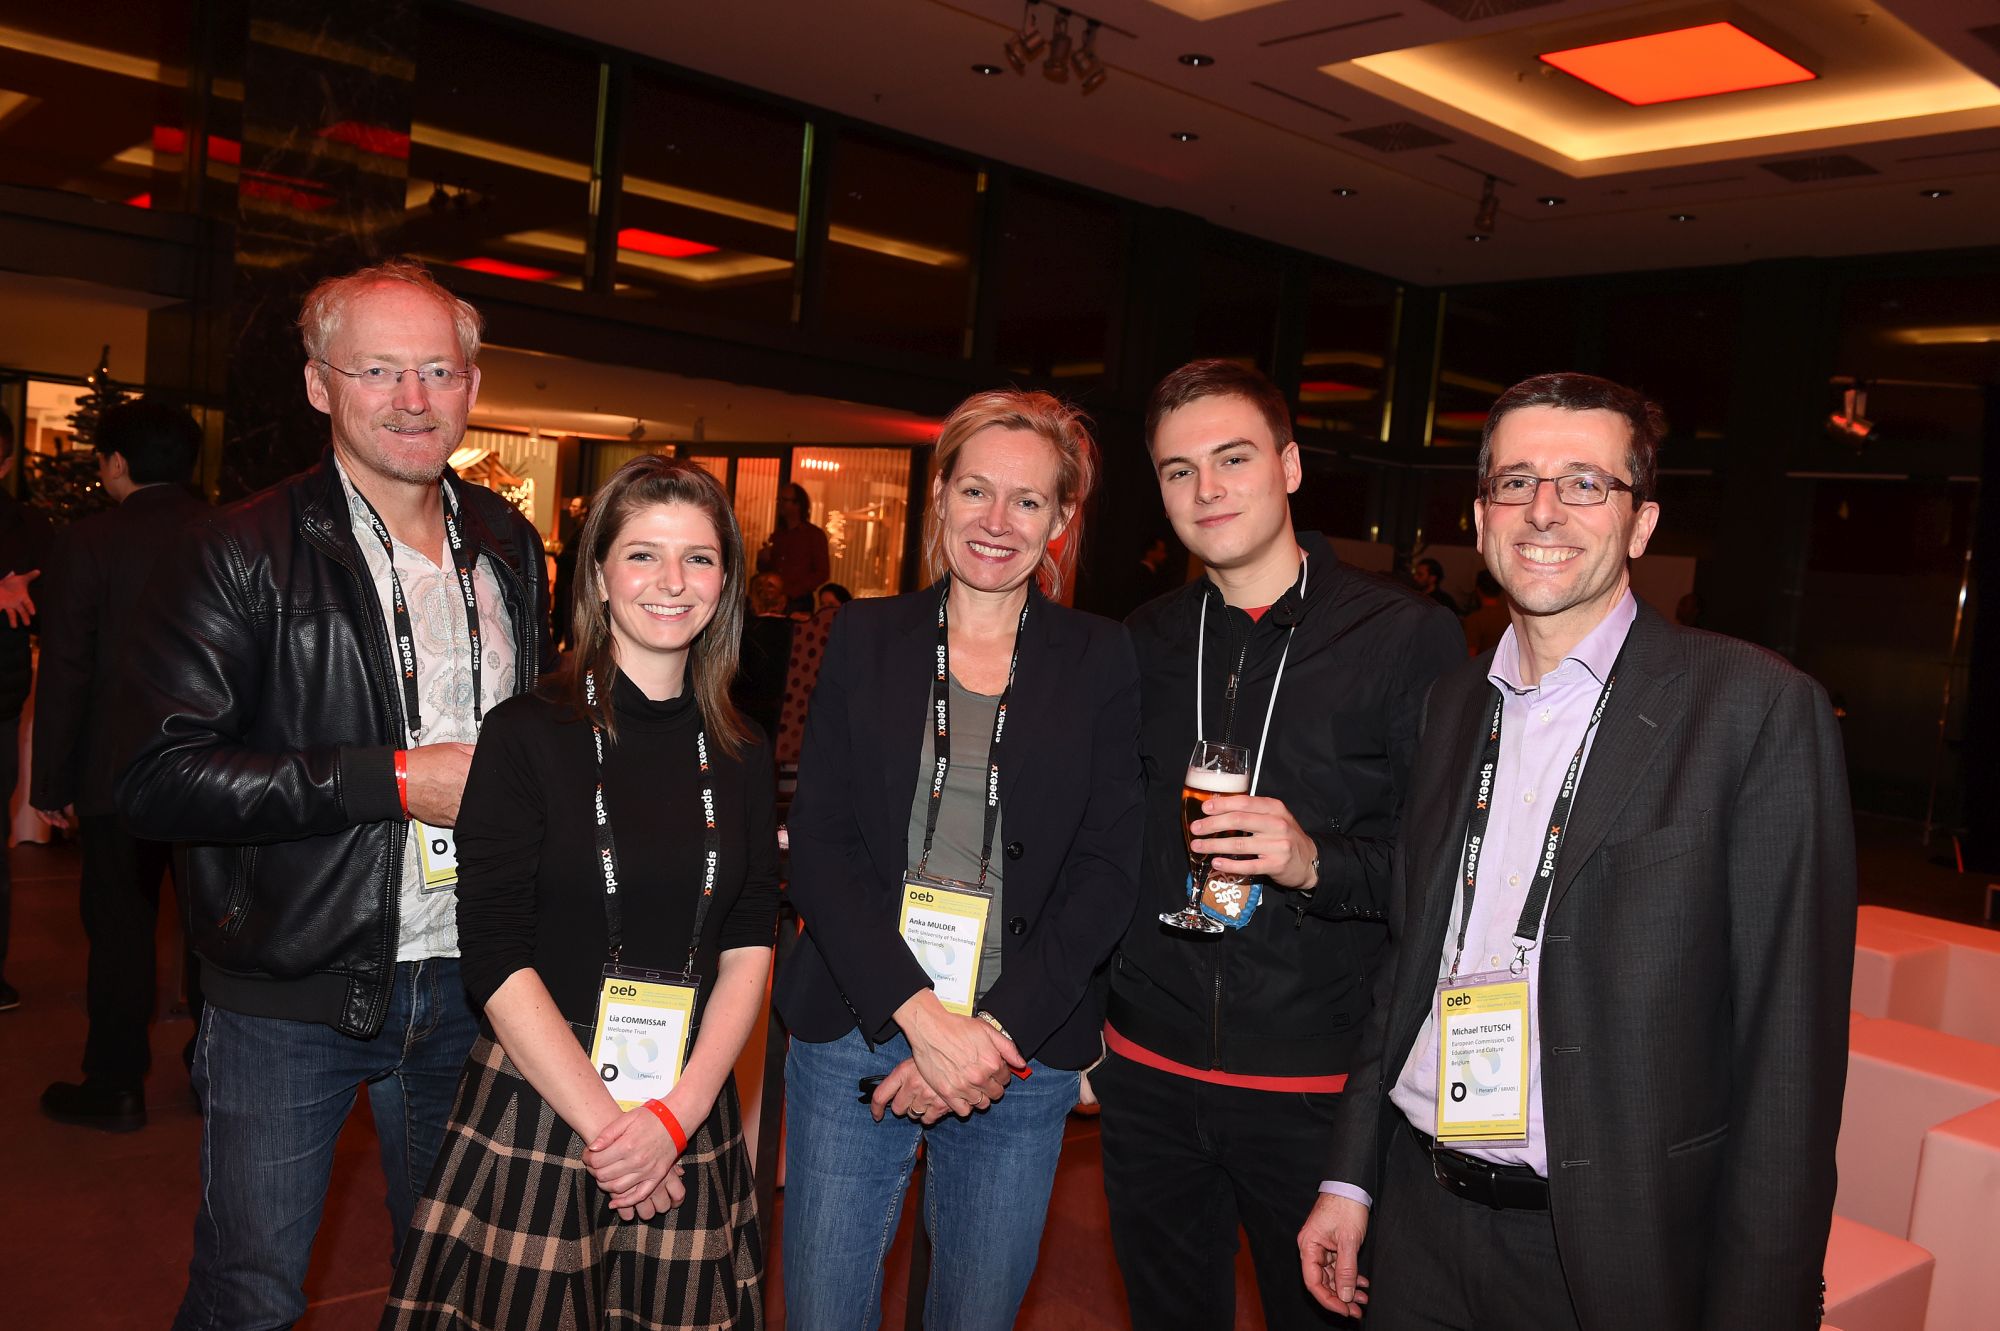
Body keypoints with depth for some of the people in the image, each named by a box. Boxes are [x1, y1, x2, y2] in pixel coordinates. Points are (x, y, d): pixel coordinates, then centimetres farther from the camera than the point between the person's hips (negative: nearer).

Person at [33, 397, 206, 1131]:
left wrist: (51, 782, -2)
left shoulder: (87, 543, -11)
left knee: (120, 925, 8)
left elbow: (65, 673, -10)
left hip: (121, 770, -3)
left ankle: (116, 1086, 18)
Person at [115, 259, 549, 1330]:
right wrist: (392, 779, -22)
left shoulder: (508, 547, 6)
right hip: (287, 1000, -4)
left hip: (465, 988, 5)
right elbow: (159, 778, -19)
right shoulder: (238, 556, -12)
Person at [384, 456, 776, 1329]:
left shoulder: (742, 755, 4)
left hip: (690, 1117, 3)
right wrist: (603, 1123, -13)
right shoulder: (528, 735, -7)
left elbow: (748, 947, 2)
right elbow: (495, 960, -10)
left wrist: (675, 1114, -10)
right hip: (535, 1107, -3)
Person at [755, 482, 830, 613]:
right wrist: (763, 561, -2)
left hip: (798, 604, -4)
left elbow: (822, 573, -6)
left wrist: (792, 592, -15)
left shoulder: (815, 535, -1)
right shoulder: (776, 536, 14)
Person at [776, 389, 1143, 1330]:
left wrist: (993, 1026, -13)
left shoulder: (1101, 663, 2)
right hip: (855, 1036, 1)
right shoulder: (866, 638, 3)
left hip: (1022, 1053, 0)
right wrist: (919, 1015, -14)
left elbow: (1107, 872, -3)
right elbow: (819, 846, -3)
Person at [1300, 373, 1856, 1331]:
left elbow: (1789, 1045, -12)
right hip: (1422, 1216, 5)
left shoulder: (1758, 708, -11)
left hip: (1614, 1249, -4)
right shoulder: (1454, 702, 6)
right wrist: (1350, 1176, 10)